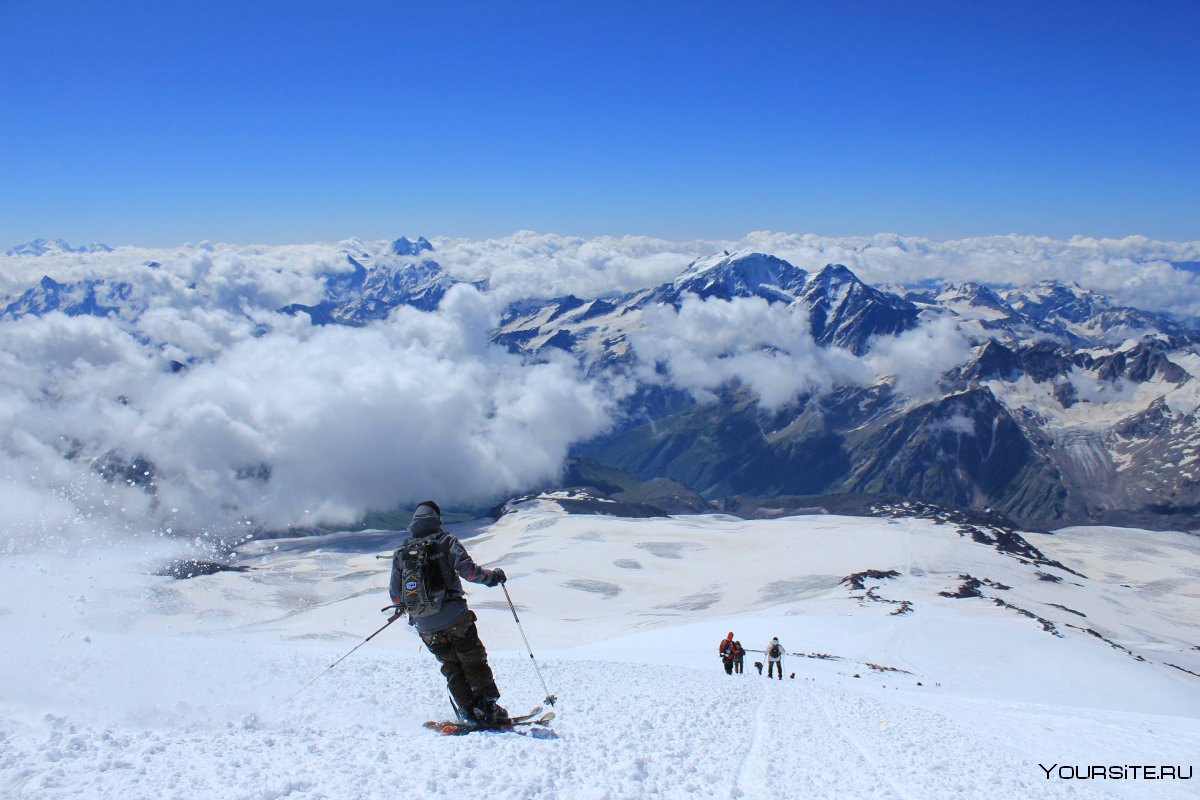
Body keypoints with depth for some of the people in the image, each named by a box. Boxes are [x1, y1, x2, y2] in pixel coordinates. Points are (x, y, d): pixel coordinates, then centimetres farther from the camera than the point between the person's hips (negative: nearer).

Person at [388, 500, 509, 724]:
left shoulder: (401, 550, 9)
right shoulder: (445, 541, -2)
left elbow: (395, 592, 11)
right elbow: (467, 569, -16)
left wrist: (400, 606, 32)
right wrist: (491, 577, -2)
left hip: (424, 625, 4)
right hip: (454, 618, -3)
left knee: (451, 666, 15)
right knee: (474, 661, 7)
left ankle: (470, 710, 10)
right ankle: (488, 707, 1)